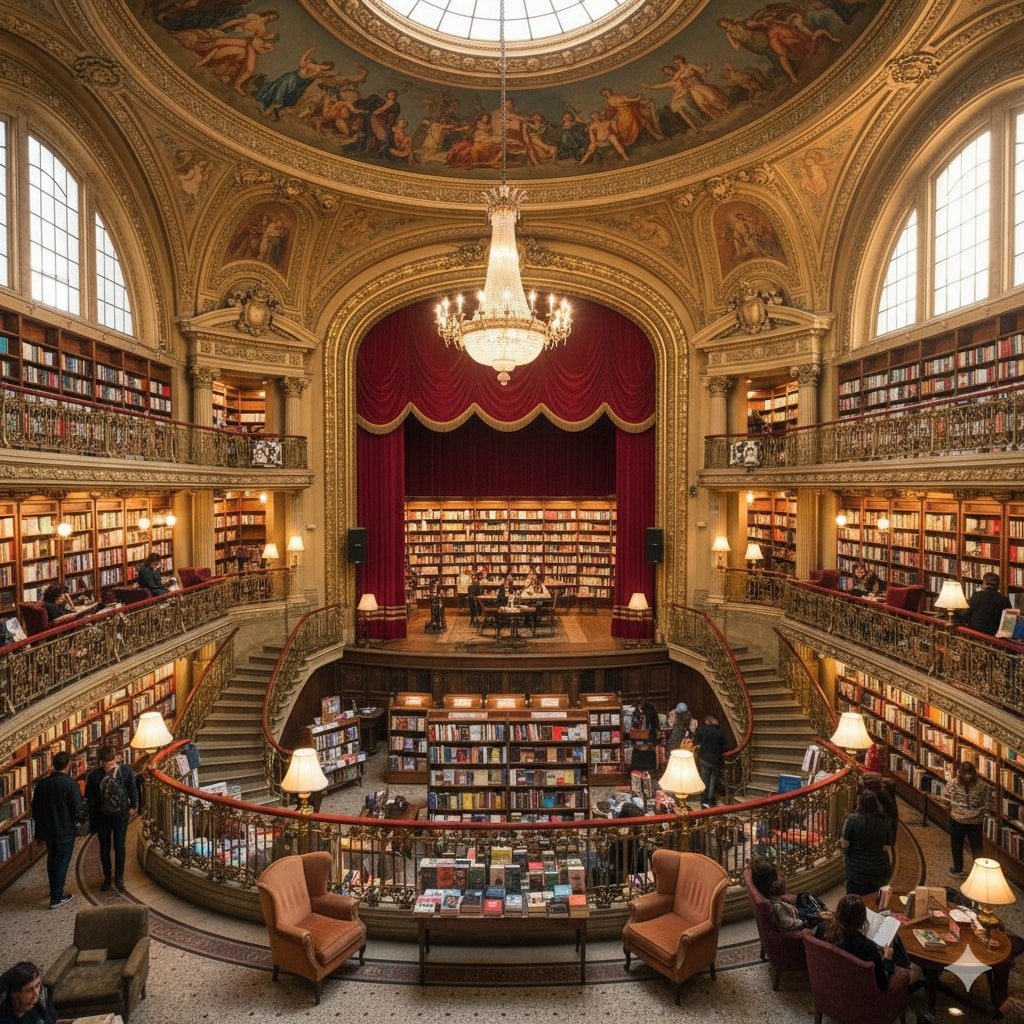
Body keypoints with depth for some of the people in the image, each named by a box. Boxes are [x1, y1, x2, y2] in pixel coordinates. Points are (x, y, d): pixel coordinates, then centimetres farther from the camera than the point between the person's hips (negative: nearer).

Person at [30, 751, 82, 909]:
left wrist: (40, 827, 19)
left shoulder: (41, 783, -3)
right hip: (65, 830, -6)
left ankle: (54, 890, 37)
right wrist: (75, 822, 4)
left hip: (47, 829, 6)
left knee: (51, 859, 22)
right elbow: (77, 808, -18)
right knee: (62, 862, 5)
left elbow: (35, 808, 6)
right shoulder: (70, 783, -19)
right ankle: (56, 898, 8)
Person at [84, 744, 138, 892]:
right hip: (102, 817, 1)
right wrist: (92, 819, -3)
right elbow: (89, 797, -2)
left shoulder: (125, 771, -11)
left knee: (119, 847, 8)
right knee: (104, 848, 12)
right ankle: (107, 877, 29)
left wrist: (133, 806, 1)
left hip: (120, 815, -1)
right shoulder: (94, 775, -9)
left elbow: (133, 789, 1)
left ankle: (119, 877, 24)